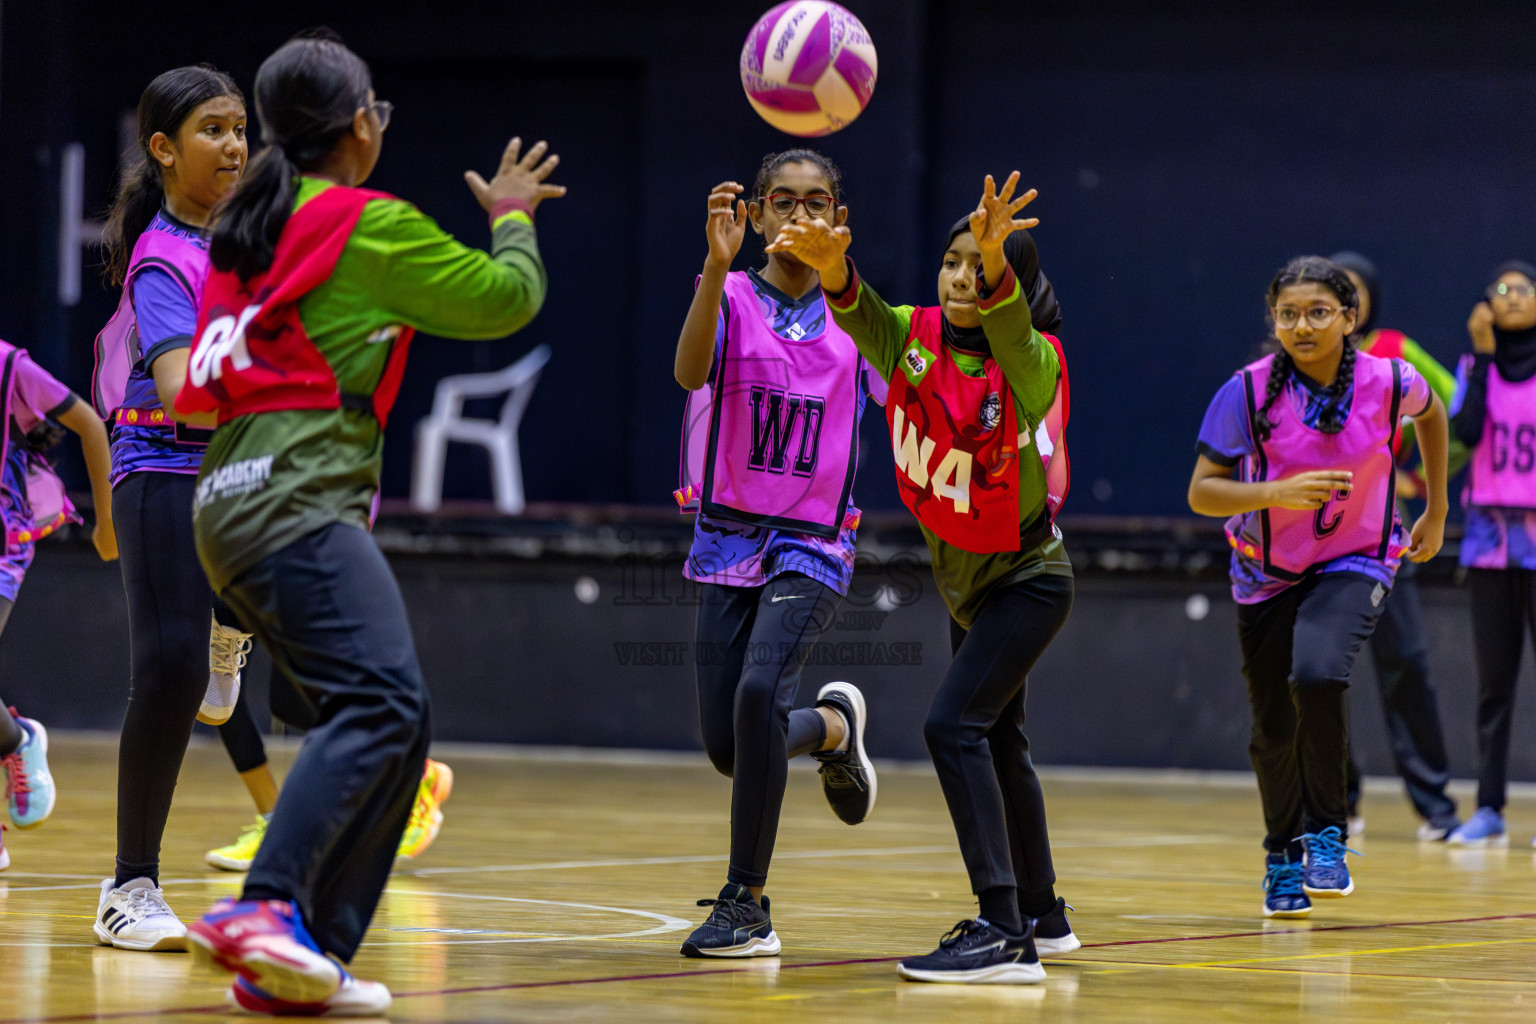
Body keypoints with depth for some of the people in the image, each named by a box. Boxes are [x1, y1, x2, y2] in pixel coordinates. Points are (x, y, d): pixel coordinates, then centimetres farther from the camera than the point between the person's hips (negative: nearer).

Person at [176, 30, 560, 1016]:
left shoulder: (248, 225, 20)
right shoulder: (370, 225, -3)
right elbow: (508, 299, 4)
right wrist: (512, 218, 24)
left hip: (237, 500, 9)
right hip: (299, 499, -9)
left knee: (396, 720, 7)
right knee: (382, 702, -22)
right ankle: (264, 911, -39)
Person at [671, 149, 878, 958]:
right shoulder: (733, 299, -4)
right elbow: (690, 371, -23)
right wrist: (717, 265, -40)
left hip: (812, 546, -1)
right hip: (730, 538, 1)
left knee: (760, 690, -27)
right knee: (728, 747, 1)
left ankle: (746, 903, -17)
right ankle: (832, 726, 36)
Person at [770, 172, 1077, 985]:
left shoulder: (1031, 368, -22)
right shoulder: (913, 340, -10)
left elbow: (1011, 334, -45)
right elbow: (862, 316, -30)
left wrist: (999, 261, -66)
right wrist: (834, 269, -53)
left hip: (1026, 579, -8)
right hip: (965, 581, 8)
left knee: (954, 725, -23)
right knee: (996, 740, 20)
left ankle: (1004, 934, -26)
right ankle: (1042, 917, 37)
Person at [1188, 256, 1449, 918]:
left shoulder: (1388, 382, -15)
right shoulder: (1249, 391, -18)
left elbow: (1431, 412, 10)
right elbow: (1202, 492, -16)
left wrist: (1436, 513, 14)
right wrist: (1276, 493, -33)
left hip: (1355, 564, -1)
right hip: (1267, 572, 2)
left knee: (1316, 674, -30)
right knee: (1273, 729, 9)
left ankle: (1325, 834, -12)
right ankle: (1283, 858, 35)